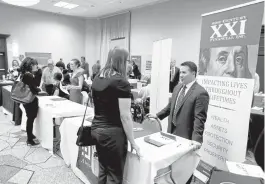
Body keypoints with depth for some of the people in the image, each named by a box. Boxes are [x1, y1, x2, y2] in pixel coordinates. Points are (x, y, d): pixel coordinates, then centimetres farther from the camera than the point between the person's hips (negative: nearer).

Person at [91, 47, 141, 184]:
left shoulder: (97, 79, 5)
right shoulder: (121, 82, -18)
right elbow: (125, 116, -19)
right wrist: (133, 142, -10)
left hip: (96, 129, 8)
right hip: (112, 132, -8)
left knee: (103, 170, 21)